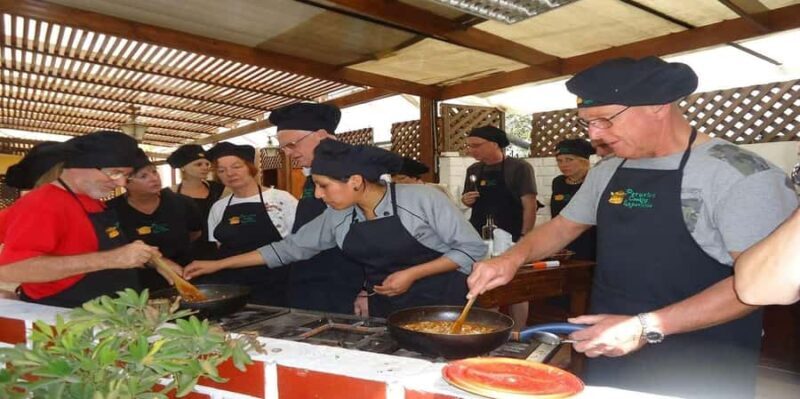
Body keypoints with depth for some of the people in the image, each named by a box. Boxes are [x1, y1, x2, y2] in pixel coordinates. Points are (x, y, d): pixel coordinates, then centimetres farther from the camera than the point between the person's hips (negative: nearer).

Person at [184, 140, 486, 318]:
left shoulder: (421, 199, -19)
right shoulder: (336, 218, -3)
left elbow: (473, 249, -13)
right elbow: (291, 247, 5)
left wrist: (412, 274, -21)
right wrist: (219, 264, 6)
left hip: (440, 305, -4)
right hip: (385, 311, 4)